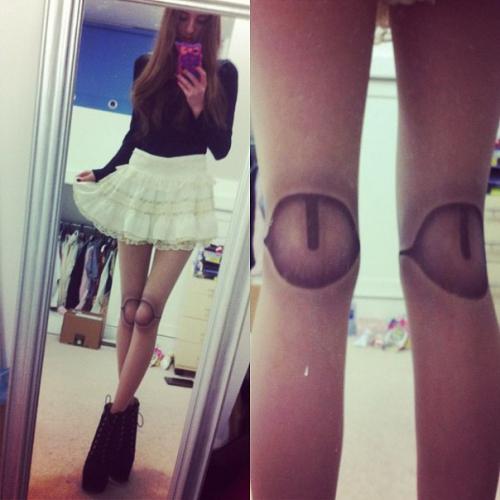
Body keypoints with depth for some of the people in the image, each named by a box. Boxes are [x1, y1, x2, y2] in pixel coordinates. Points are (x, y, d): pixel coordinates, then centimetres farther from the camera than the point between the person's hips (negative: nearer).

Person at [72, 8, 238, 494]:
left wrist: (199, 106, -16)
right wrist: (103, 173, 18)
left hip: (185, 193, -3)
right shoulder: (145, 65, 6)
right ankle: (126, 409, 15)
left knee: (147, 312, -9)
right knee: (129, 309, 4)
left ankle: (115, 414, 3)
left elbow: (221, 149, -2)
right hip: (139, 183, 3)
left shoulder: (223, 73, -2)